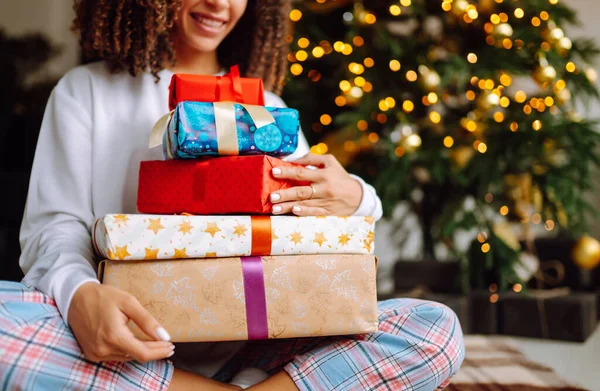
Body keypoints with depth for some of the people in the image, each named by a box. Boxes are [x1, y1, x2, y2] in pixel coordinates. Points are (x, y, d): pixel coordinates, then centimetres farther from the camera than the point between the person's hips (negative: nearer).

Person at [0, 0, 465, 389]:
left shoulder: (266, 106, 18)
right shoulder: (86, 90, 10)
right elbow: (54, 227, -1)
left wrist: (354, 202, -13)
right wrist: (80, 295, -25)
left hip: (244, 350, 2)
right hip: (127, 347, -1)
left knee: (436, 328, -18)